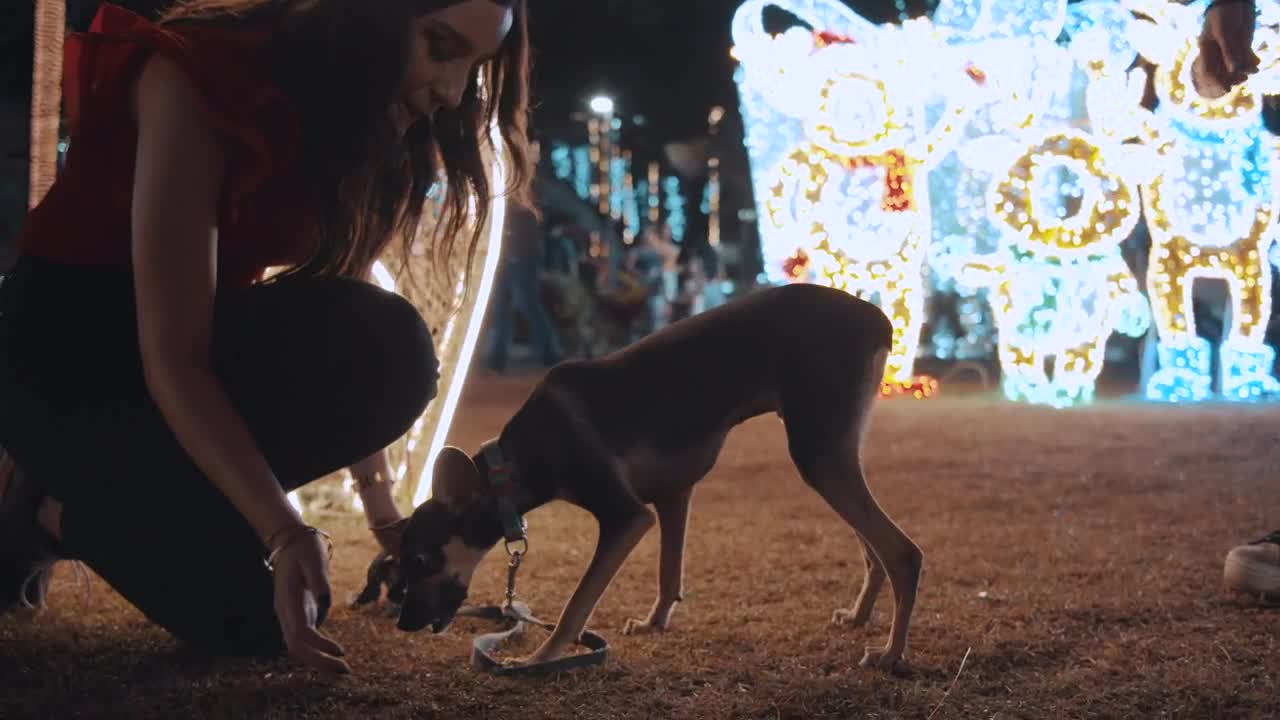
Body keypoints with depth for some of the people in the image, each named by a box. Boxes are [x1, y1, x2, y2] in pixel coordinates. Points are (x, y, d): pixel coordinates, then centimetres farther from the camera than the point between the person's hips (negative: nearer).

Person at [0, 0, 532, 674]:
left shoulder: (358, 110, -3)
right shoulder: (201, 79, -27)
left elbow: (347, 341, 1)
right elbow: (172, 358, -31)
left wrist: (385, 515, -1)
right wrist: (285, 532, -38)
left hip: (208, 330, 7)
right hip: (64, 350, -7)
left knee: (387, 351, -25)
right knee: (248, 612, -21)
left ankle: (152, 497, -3)